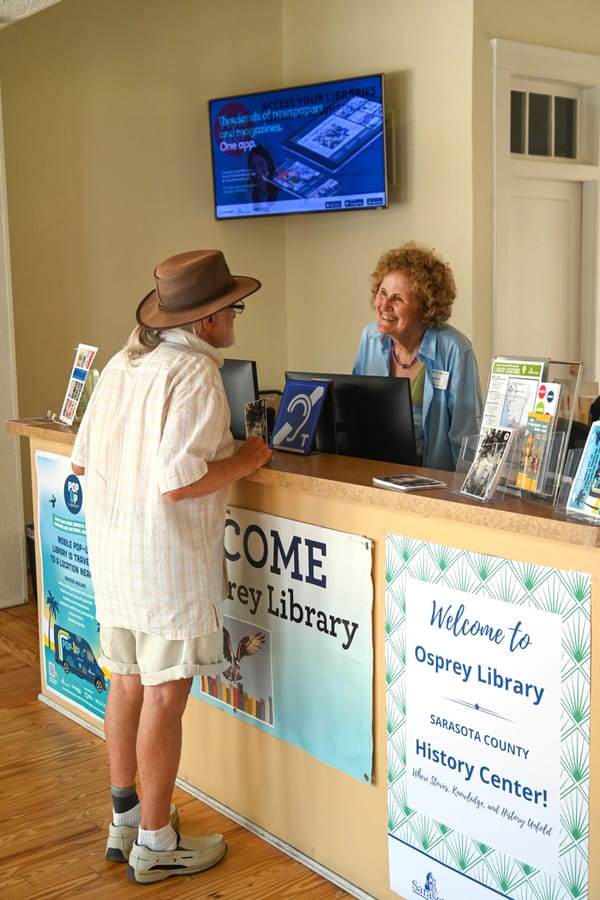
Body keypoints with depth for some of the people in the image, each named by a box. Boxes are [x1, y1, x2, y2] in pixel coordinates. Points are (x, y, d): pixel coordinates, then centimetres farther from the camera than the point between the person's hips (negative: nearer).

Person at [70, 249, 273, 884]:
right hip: (168, 560, -8)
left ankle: (125, 819, 34)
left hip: (111, 550, 9)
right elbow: (180, 482, -27)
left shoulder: (122, 363, 8)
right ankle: (155, 843, 17)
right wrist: (245, 459, -12)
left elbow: (80, 460, 11)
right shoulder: (193, 375, -18)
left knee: (127, 682, 19)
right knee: (165, 695, 3)